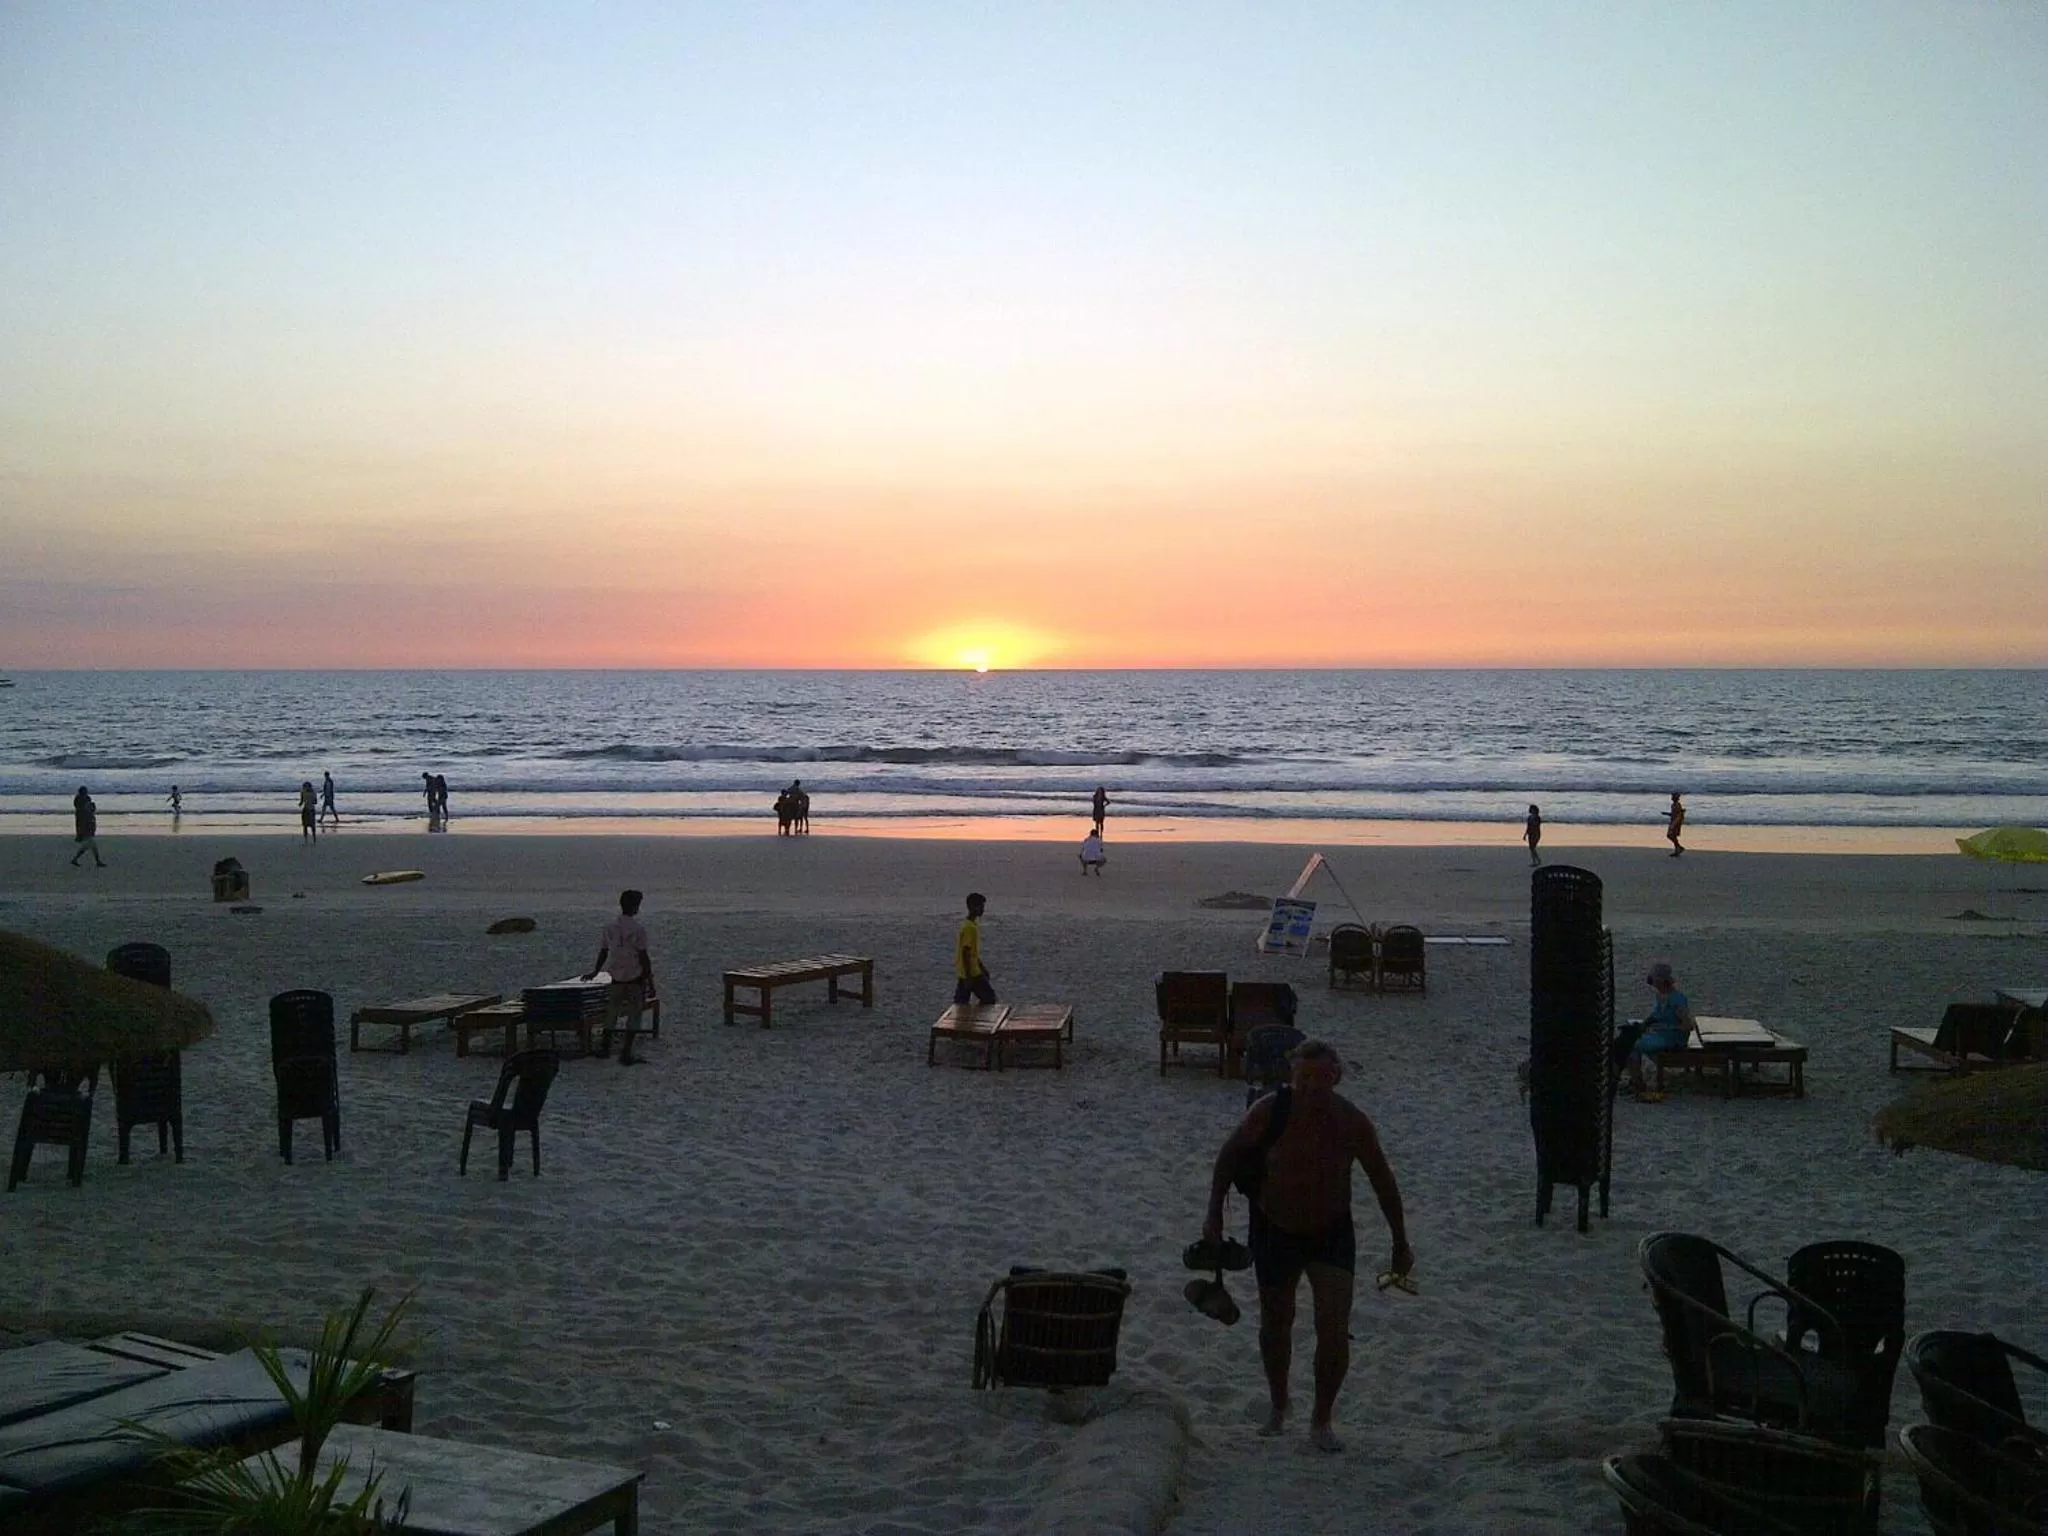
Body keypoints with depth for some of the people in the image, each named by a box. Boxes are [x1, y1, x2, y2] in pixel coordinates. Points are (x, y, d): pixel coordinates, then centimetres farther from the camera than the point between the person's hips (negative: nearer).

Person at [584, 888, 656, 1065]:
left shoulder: (609, 927, 2)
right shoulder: (638, 929, -13)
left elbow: (603, 953, 10)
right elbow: (643, 958, -14)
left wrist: (595, 971, 26)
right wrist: (650, 984, -9)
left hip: (617, 977, 5)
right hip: (635, 977, -5)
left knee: (612, 1014, 18)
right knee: (634, 1016, 3)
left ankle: (605, 1046, 25)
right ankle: (626, 1054, 1)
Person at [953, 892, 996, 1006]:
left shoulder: (973, 924, 10)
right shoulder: (969, 927, -21)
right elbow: (966, 953, -23)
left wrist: (981, 967, 24)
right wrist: (968, 977, -22)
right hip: (970, 973, -10)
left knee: (960, 1002, 9)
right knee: (989, 997, -1)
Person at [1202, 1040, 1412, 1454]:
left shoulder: (1353, 1123, -19)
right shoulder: (1269, 1111, -21)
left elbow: (1383, 1181, -4)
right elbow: (1231, 1155, -3)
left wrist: (1401, 1244, 3)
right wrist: (1214, 1213, -5)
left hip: (1332, 1233, 0)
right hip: (1275, 1230, 0)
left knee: (1334, 1330, -10)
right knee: (1275, 1325, 14)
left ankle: (1322, 1419, 11)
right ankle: (1278, 1405, 40)